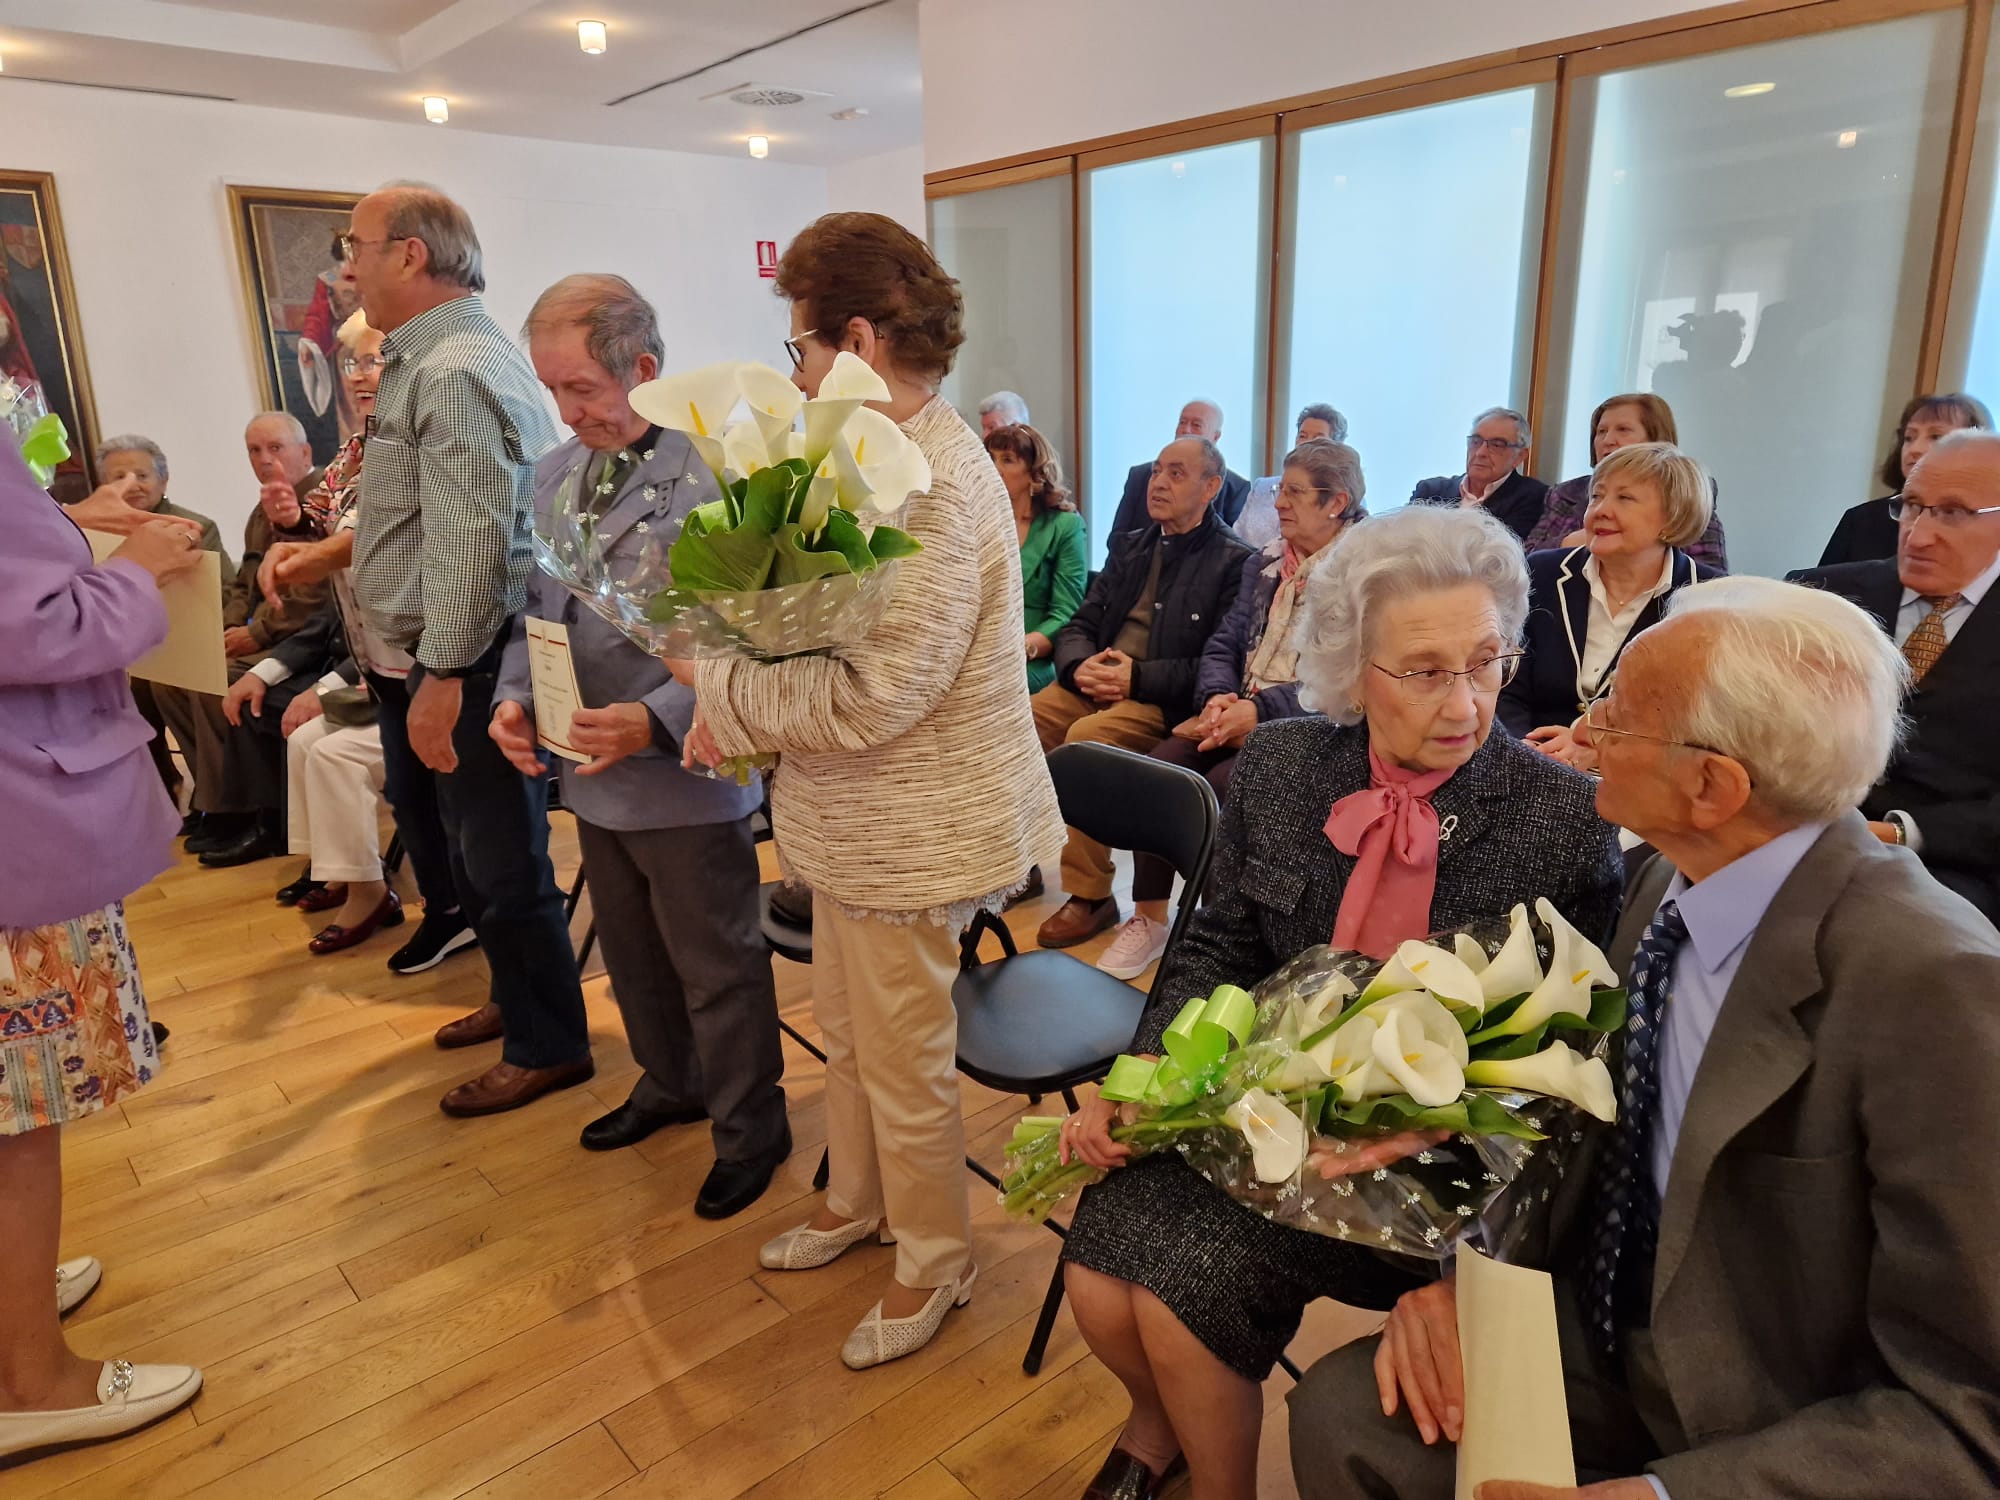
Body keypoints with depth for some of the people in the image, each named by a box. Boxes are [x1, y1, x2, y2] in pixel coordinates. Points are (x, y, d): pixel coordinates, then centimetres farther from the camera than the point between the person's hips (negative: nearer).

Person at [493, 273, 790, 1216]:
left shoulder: (716, 472, -17)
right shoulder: (556, 472, 8)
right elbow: (533, 607, 14)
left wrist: (654, 722, -27)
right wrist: (514, 697, -2)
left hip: (684, 777, -7)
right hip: (592, 774, 8)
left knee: (717, 967, 9)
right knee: (632, 956, 24)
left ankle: (750, 1129, 30)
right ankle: (670, 1085, 47)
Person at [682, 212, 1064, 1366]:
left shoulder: (936, 488, -25)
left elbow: (866, 696, -29)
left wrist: (726, 689, -15)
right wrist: (747, 700, 0)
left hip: (911, 836, -10)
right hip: (860, 823, 10)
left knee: (903, 1065, 9)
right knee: (848, 1030, 24)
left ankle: (936, 1261, 33)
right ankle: (856, 1202, 47)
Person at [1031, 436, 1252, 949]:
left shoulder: (1233, 562, -2)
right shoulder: (1129, 546, 20)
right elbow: (1080, 625, 17)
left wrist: (1138, 676, -18)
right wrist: (1080, 666, -6)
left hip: (1161, 699, -6)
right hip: (1094, 680, 6)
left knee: (1087, 735, -33)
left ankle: (1091, 896, -20)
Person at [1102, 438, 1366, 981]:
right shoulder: (1263, 564, 16)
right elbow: (1223, 645, 16)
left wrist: (1259, 710, -21)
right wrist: (1219, 696, -6)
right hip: (1236, 711, 6)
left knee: (1220, 787, -31)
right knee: (1157, 768, -20)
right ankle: (1148, 919, -8)